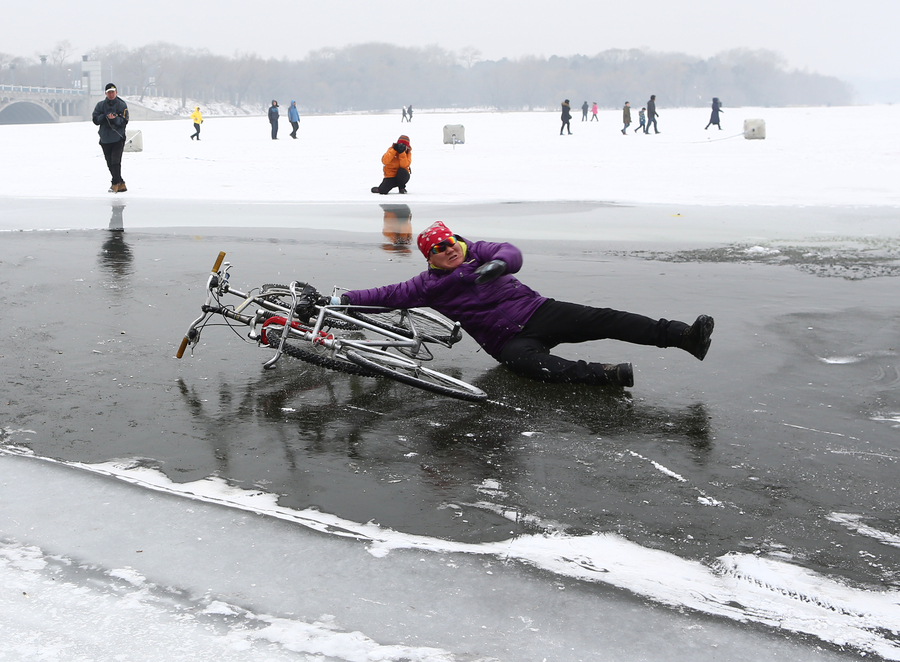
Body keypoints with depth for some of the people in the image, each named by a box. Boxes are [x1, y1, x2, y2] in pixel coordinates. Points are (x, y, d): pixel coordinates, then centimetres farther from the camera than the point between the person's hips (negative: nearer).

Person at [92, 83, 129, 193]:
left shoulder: (122, 105, 2)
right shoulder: (100, 105, 10)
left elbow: (124, 121, -5)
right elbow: (95, 120, 2)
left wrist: (114, 118, -23)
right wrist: (105, 116, -15)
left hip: (118, 138, -4)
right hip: (105, 139, 4)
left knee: (115, 161, -15)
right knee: (110, 164, 5)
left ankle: (115, 184, -9)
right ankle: (121, 184, 13)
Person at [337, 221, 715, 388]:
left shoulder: (477, 253, 9)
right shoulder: (430, 285, 8)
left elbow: (511, 253, -7)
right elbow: (389, 295, 6)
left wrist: (498, 264, -31)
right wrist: (345, 299, -4)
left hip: (536, 310, 2)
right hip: (507, 341, -1)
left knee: (600, 321, -18)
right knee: (529, 364, -38)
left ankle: (684, 335, -28)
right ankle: (607, 374, -54)